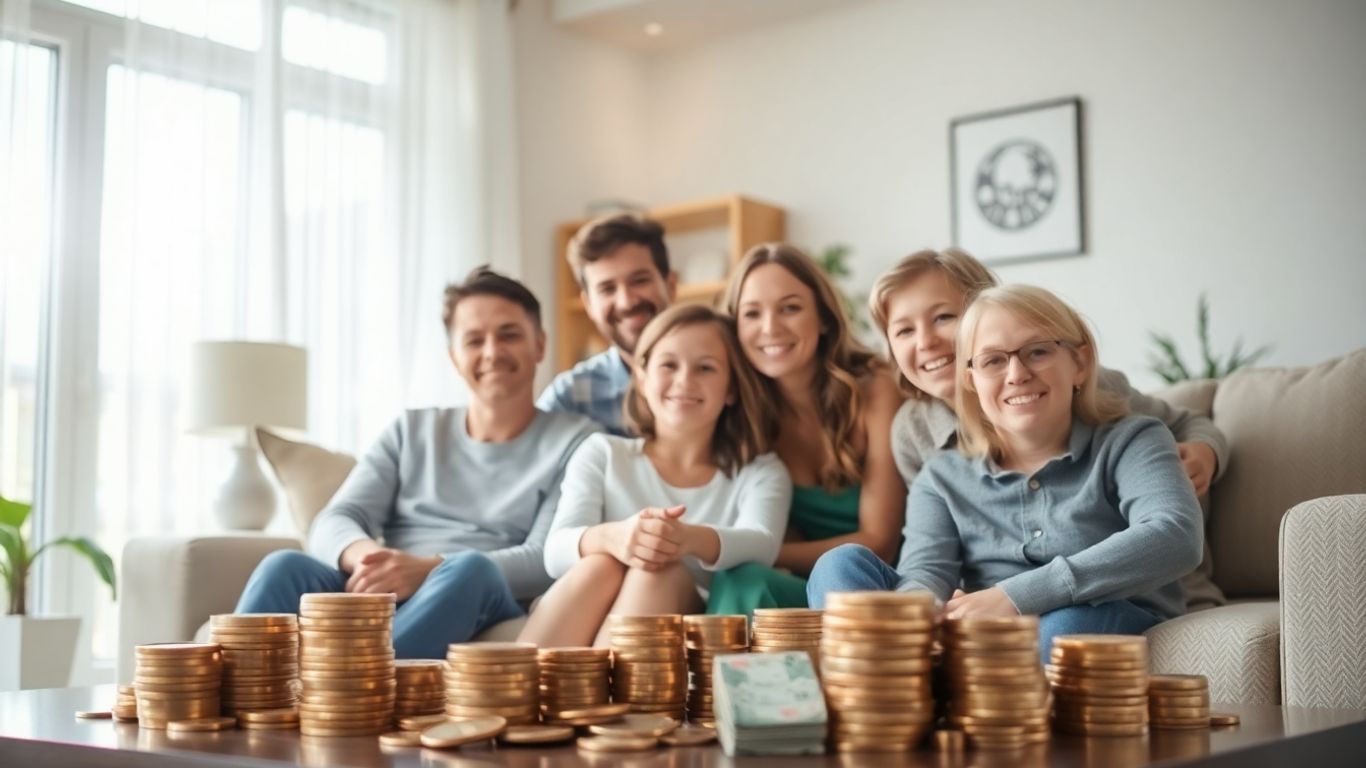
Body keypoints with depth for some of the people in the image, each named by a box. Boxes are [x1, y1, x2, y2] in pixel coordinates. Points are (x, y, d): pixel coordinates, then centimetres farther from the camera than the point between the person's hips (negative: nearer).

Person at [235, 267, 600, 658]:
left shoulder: (574, 440, 11)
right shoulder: (412, 431, 22)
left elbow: (547, 561, -3)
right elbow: (332, 522, 9)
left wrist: (428, 570, -21)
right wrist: (366, 556, -18)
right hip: (376, 602, 3)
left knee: (470, 568, -36)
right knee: (286, 566, -27)